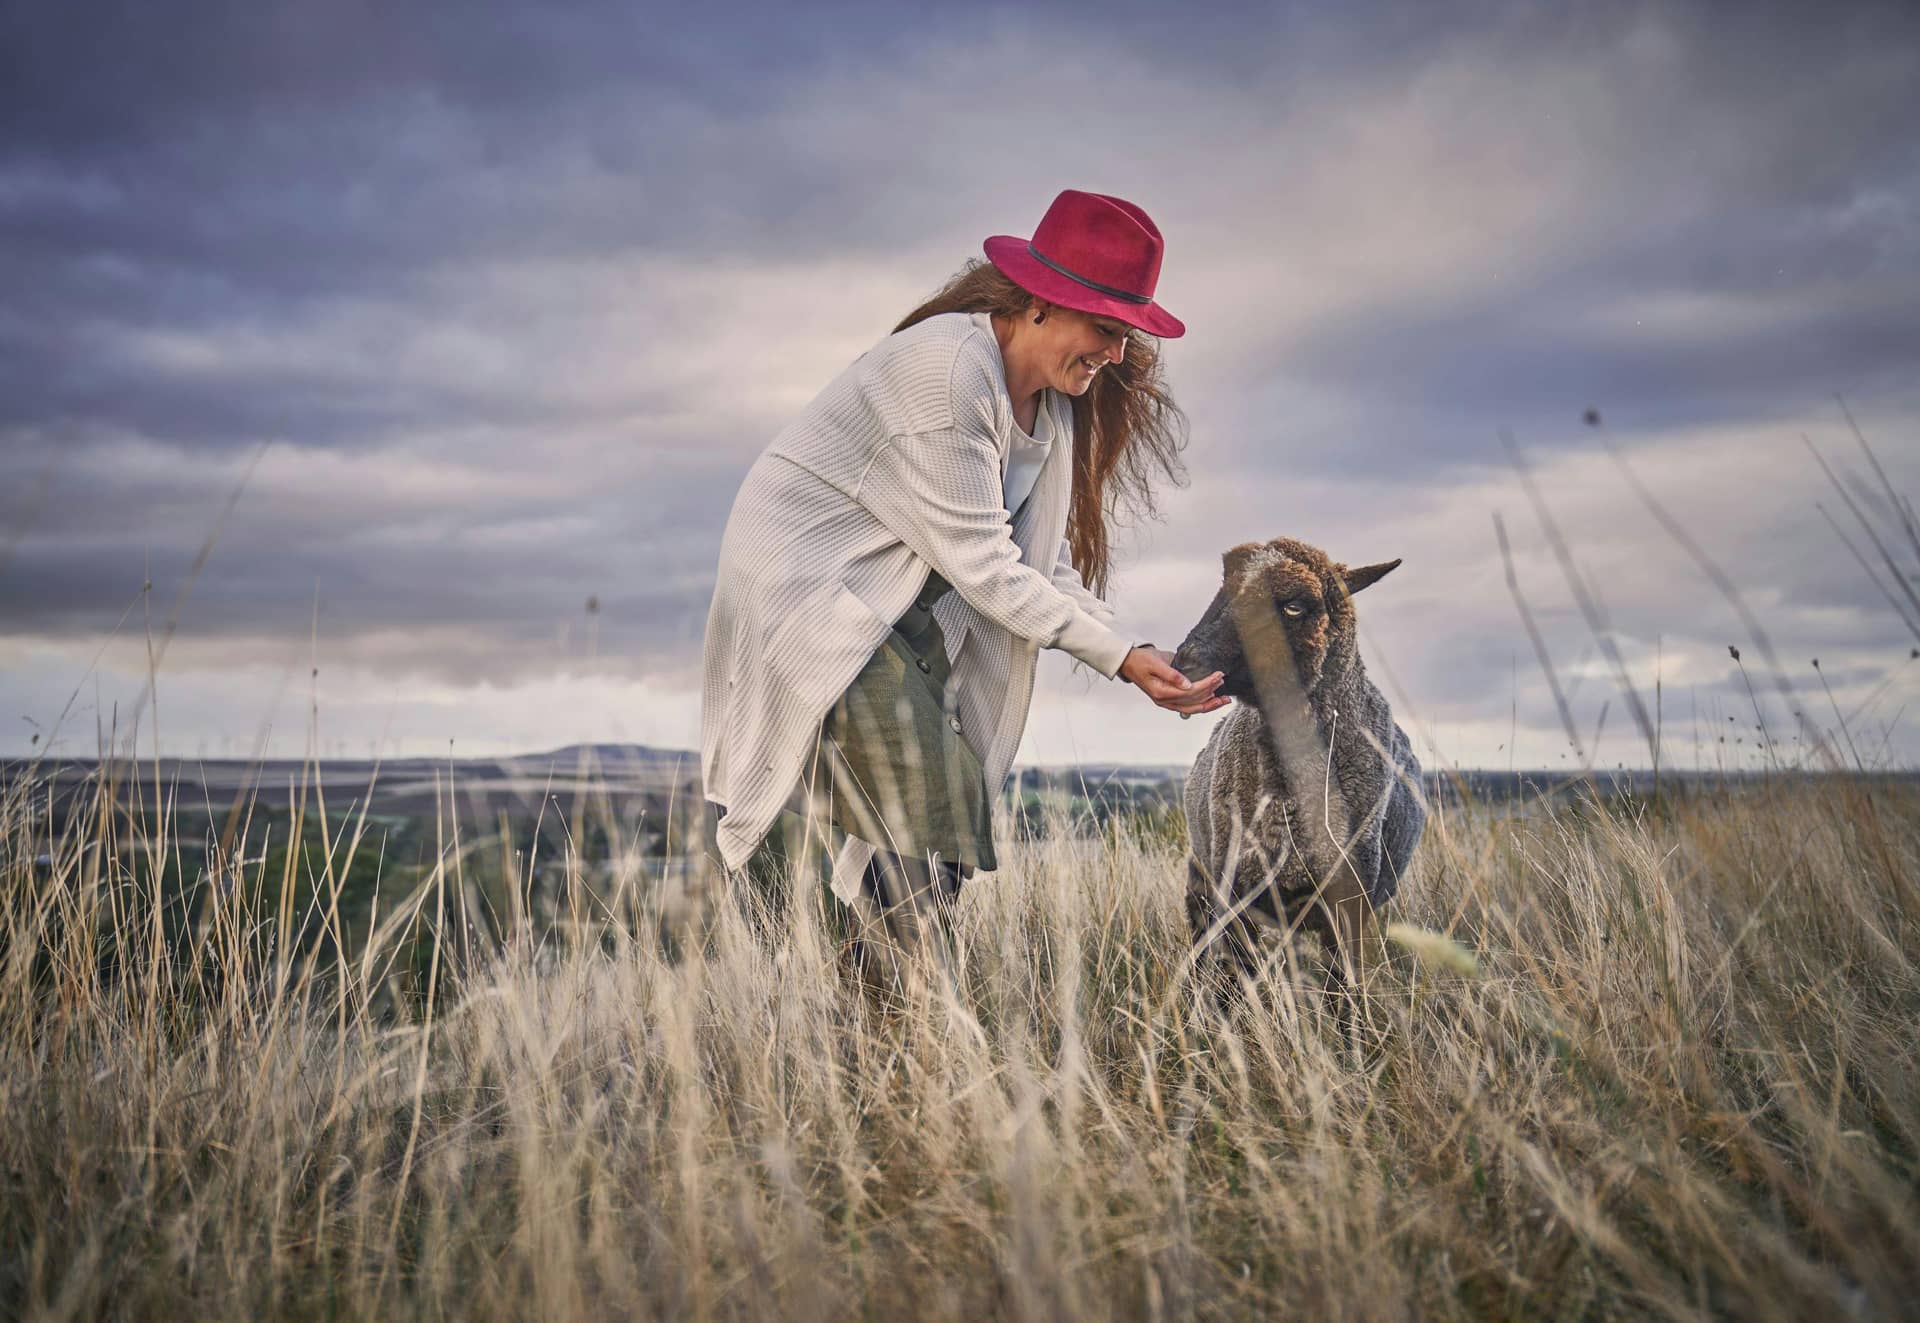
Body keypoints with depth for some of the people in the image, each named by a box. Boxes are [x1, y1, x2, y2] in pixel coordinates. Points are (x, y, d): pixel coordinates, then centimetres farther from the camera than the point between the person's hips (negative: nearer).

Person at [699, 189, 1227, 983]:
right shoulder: (947, 369, -26)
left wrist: (1137, 661, -13)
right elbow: (978, 560, -25)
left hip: (901, 604, 9)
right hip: (807, 583, -9)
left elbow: (1049, 560, 1)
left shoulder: (1053, 398, 2)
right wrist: (1117, 656, -22)